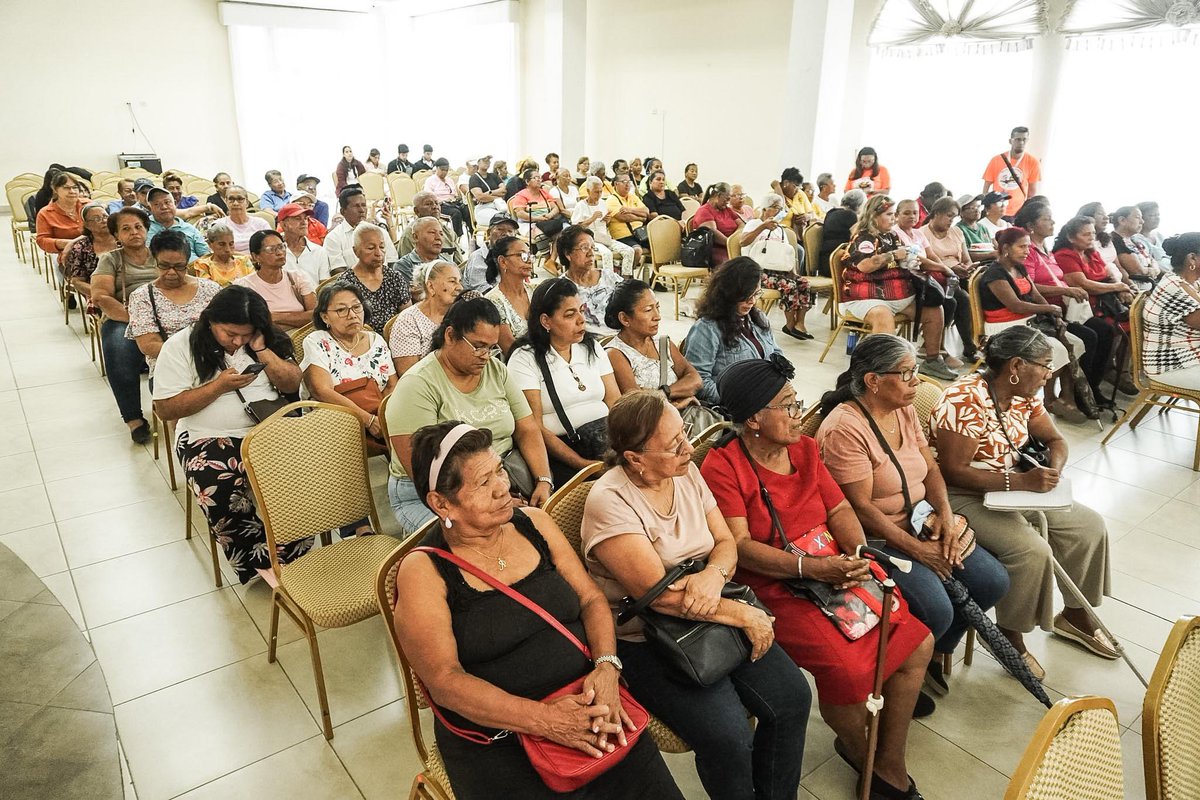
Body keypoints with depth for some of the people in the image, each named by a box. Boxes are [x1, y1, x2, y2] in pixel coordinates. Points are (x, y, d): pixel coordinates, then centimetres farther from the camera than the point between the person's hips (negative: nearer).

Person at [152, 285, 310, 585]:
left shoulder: (267, 340, 7)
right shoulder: (180, 346, -2)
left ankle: (289, 562, -12)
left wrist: (262, 350, -9)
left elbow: (293, 385, 5)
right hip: (209, 438, -2)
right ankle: (262, 562, -11)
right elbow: (165, 409, -5)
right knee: (223, 498, -32)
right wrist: (220, 385, -14)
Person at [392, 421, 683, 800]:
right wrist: (546, 720, -22)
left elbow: (591, 599, 7)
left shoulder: (534, 523, 5)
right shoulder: (423, 572, -9)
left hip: (585, 708, 4)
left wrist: (606, 667, -12)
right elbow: (444, 681, -14)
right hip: (498, 736, -3)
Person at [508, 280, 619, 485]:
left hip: (607, 440, 6)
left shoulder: (592, 347, 17)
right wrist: (584, 464, -18)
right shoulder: (525, 359, -2)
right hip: (560, 451, -6)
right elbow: (534, 428, -9)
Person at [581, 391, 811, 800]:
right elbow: (659, 595, -23)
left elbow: (726, 542, 4)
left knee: (792, 696, -8)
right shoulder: (609, 501, -21)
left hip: (711, 617, 6)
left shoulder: (686, 472, 0)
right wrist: (743, 615, -18)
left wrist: (714, 575, -19)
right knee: (728, 736, -21)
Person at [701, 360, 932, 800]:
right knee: (848, 668, -24)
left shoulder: (804, 448, 10)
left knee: (917, 641, -4)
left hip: (835, 568, 7)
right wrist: (809, 567, -25)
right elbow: (739, 546, -18)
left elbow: (839, 509, 7)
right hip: (776, 587, -7)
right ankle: (857, 749, 13)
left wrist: (858, 555, -12)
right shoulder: (722, 466, -12)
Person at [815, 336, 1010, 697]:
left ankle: (933, 654, 20)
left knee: (993, 582, -1)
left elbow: (931, 470, 11)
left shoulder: (904, 410, 6)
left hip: (919, 524, 9)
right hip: (876, 539, -9)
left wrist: (945, 514, -8)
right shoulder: (844, 428, -22)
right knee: (936, 611, -24)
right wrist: (918, 551, -19)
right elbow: (861, 508, -22)